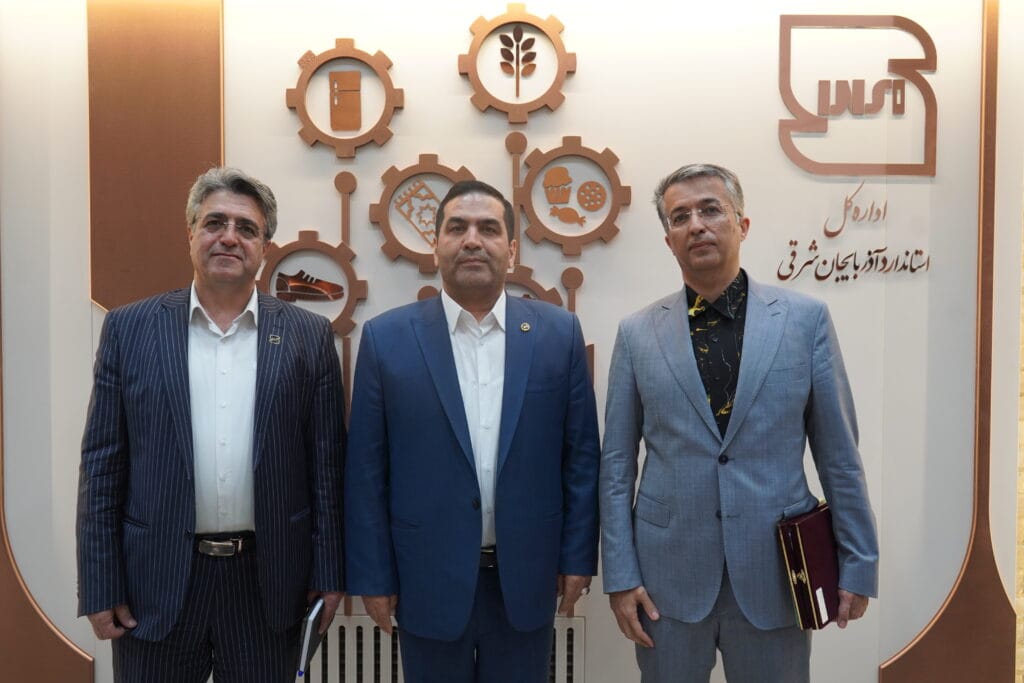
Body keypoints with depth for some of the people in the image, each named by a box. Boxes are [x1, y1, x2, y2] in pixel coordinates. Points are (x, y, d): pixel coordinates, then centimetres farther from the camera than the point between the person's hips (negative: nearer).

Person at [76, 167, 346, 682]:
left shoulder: (308, 335, 0)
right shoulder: (130, 328, 1)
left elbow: (327, 465, 0)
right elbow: (102, 464, 1)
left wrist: (328, 574, -1)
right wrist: (100, 586, -1)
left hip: (269, 580, 0)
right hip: (156, 579, 0)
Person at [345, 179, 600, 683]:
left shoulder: (559, 332, -2)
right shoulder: (387, 338, -5)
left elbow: (581, 454, 1)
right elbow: (366, 469, -3)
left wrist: (578, 557, 1)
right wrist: (372, 575, -3)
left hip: (526, 576, 1)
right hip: (428, 579, -1)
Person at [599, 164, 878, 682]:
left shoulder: (805, 319, -1)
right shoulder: (638, 332, 0)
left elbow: (838, 454, 1)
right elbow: (616, 463, 1)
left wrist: (858, 563, 1)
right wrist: (619, 575, -2)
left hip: (775, 571, 0)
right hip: (668, 574, 1)